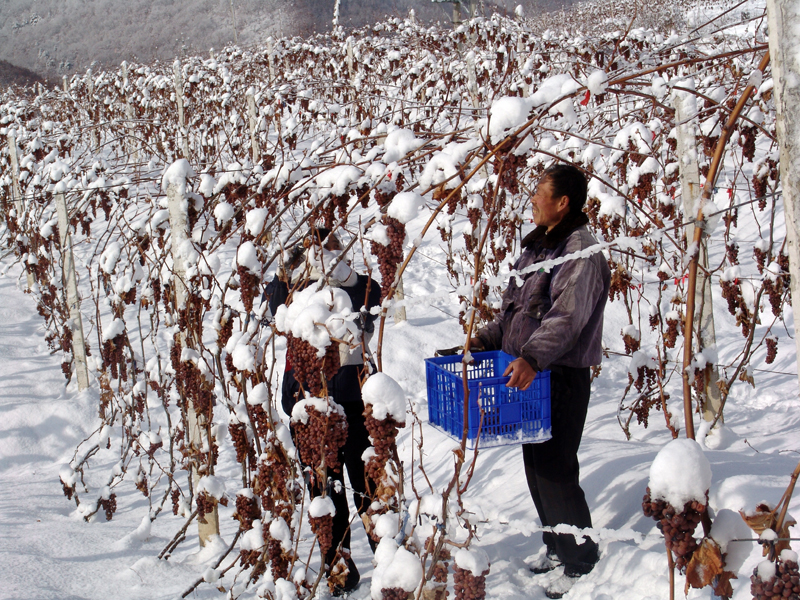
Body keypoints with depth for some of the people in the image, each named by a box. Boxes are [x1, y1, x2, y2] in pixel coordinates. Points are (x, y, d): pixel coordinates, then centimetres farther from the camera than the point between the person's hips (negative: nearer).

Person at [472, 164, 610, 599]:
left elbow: (568, 315, -30)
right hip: (529, 374, 9)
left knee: (555, 471, -6)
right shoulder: (536, 246, 14)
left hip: (562, 376, -9)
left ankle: (580, 562, 7)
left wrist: (532, 357, -41)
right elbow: (515, 305, 23)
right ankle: (556, 546, 32)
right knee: (535, 466, 16)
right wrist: (488, 338, 11)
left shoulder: (582, 251, -16)